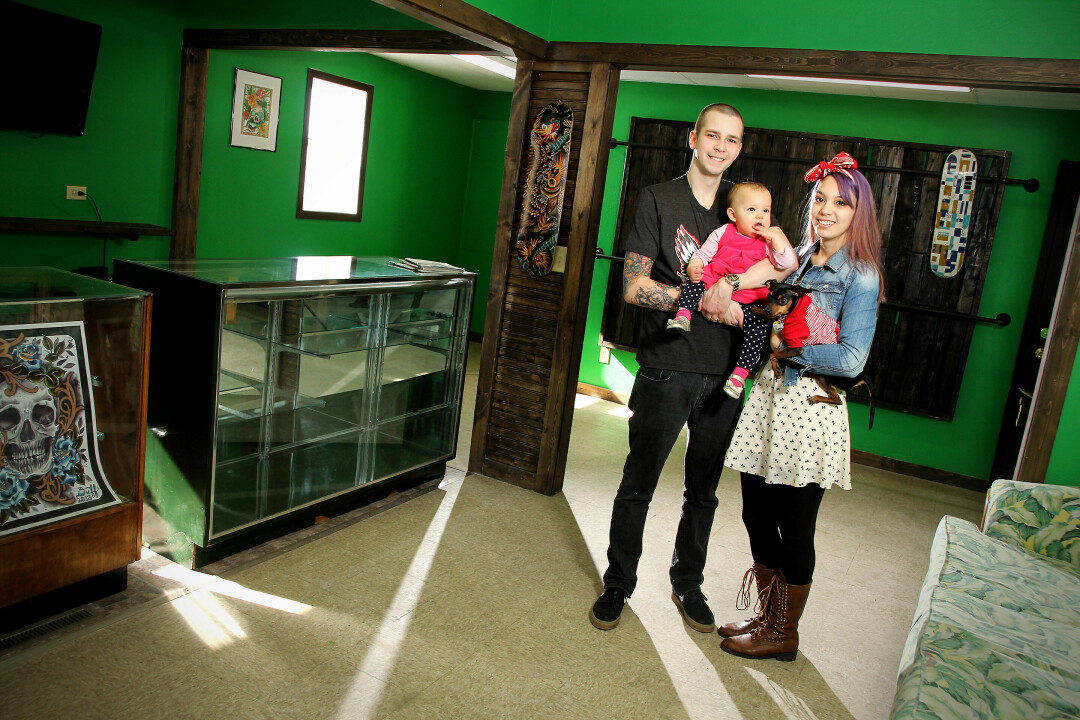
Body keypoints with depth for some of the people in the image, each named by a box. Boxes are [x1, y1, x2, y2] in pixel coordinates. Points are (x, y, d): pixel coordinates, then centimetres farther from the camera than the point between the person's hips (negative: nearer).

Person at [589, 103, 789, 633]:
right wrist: (706, 301, -16)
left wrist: (728, 283, -20)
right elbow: (633, 287, -8)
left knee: (703, 491, 15)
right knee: (637, 486, 7)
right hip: (667, 369, -3)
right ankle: (617, 585, 25)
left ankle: (688, 585, 34)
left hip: (723, 373, 4)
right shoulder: (658, 199, 0)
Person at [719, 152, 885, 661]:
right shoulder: (798, 259, 10)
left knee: (794, 529, 5)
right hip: (768, 395, 7)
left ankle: (784, 635, 24)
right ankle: (767, 616, 32)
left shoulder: (860, 278, -9)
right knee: (757, 515, 13)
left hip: (810, 409, -6)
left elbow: (850, 360, -16)